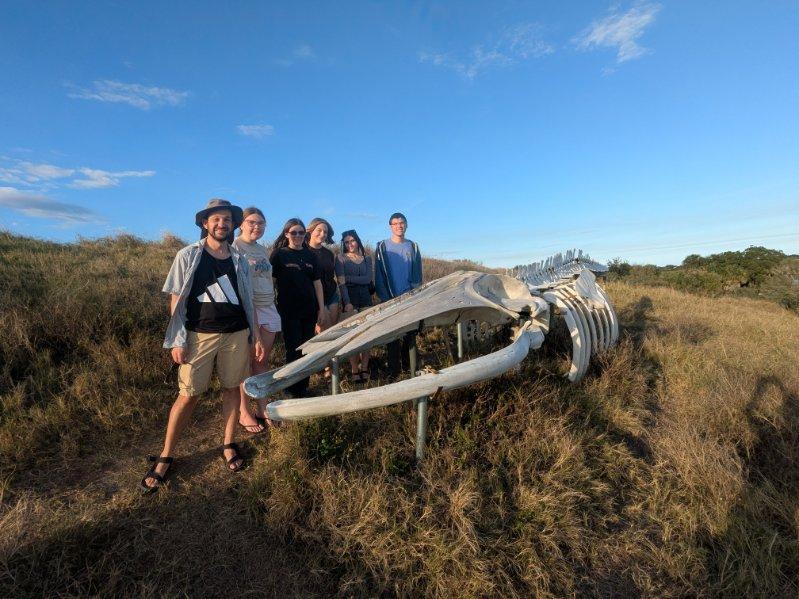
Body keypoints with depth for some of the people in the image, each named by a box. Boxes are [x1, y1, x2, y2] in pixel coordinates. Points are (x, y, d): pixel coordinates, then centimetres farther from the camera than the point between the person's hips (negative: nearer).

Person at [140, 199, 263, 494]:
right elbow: (176, 300, -1)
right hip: (200, 334, -2)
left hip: (236, 334, 3)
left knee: (232, 388, 9)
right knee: (188, 395, 2)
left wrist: (256, 335, 7)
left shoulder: (239, 259, 8)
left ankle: (228, 445, 25)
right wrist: (177, 340, -7)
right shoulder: (188, 256, 0)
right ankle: (165, 457, 20)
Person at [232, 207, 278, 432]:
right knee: (246, 362, 1)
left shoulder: (262, 250, 17)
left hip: (267, 309, 6)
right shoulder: (235, 246, -4)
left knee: (263, 360, 9)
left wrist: (272, 306, 18)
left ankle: (263, 408, 19)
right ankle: (244, 412, 14)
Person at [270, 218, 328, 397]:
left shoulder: (310, 256, 9)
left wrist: (322, 309, 5)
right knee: (294, 350, 2)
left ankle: (303, 386, 26)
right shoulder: (279, 254, -2)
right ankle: (294, 389, 18)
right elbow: (271, 282, -4)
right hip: (289, 311, -4)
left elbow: (317, 283, 9)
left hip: (309, 311, 4)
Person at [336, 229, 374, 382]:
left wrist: (349, 278, -10)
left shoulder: (367, 258, 12)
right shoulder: (341, 258, 3)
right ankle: (354, 371, 2)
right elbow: (341, 283, -7)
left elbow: (368, 279, -1)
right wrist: (347, 303, -16)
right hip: (350, 298, -3)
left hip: (365, 298, 3)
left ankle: (364, 368, 7)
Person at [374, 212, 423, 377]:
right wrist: (386, 298, -8)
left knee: (411, 332, 6)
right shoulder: (382, 247, 2)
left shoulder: (413, 247, 9)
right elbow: (379, 276, -1)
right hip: (390, 299, -2)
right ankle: (393, 369, 10)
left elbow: (417, 275, 7)